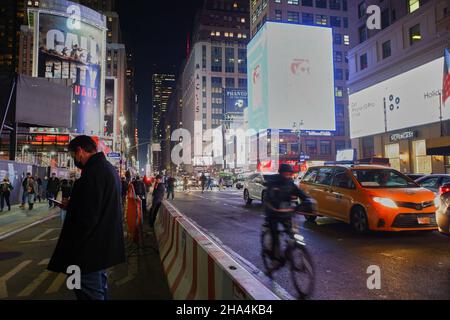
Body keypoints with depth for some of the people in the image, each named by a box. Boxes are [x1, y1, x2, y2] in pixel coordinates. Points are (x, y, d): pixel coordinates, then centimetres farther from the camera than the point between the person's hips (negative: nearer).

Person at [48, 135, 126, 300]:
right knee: (99, 288, 22)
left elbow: (87, 216, -26)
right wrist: (72, 204, 14)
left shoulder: (93, 171, -21)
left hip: (91, 247, -10)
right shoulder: (107, 168, 12)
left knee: (90, 294, 1)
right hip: (104, 243, 10)